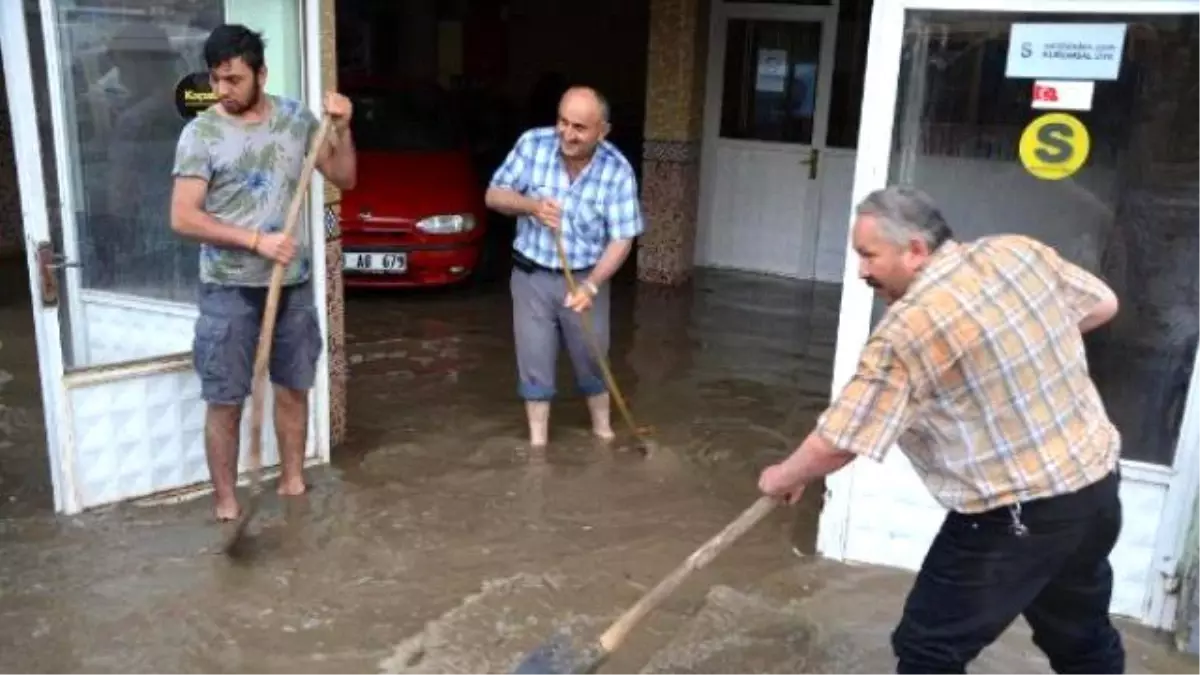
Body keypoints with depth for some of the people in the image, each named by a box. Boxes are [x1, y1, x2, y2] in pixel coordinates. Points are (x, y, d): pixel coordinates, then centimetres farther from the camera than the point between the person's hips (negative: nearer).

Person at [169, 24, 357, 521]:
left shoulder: (296, 119, 3)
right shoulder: (201, 133, -8)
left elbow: (344, 179, 7)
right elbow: (183, 218, -13)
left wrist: (342, 129, -9)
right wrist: (256, 240, -20)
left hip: (294, 284, 4)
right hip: (229, 290, -3)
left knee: (293, 388, 14)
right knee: (225, 402, 2)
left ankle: (293, 484, 30)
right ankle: (226, 505, 16)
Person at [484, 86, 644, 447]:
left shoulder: (618, 170, -16)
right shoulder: (532, 144, -13)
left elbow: (621, 238, -13)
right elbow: (494, 195, -4)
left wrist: (591, 285, -26)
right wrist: (532, 205, -25)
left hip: (585, 278, 0)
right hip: (532, 276, 1)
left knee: (593, 359, 13)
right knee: (535, 362, 6)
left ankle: (603, 431, 36)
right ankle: (538, 442, 21)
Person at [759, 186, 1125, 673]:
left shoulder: (906, 331, -21)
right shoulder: (1021, 251, -2)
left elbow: (834, 446, -16)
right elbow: (1102, 305, 15)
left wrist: (783, 479, 3)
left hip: (1015, 517, -8)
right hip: (1097, 484, 8)